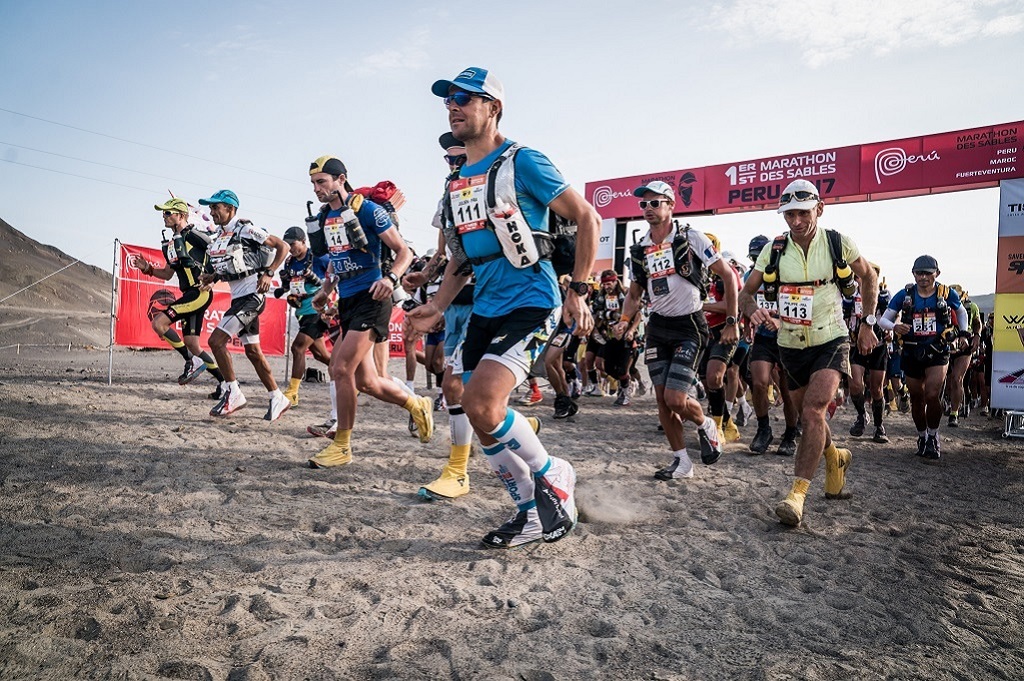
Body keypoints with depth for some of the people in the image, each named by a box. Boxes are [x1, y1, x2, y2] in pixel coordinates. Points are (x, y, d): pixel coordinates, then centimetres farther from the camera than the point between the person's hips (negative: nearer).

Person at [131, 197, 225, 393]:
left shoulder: (193, 235, -7)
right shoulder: (172, 244, 18)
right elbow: (167, 274, 24)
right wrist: (146, 268, 11)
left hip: (200, 292, -9)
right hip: (190, 295, 9)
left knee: (159, 323, -16)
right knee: (191, 344, 7)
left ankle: (192, 362, -5)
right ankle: (225, 381, 13)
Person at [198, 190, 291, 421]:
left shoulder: (245, 229, -10)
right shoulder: (218, 236, 15)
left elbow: (283, 246, -10)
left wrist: (268, 273, -18)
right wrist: (212, 277, 5)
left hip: (252, 296, -9)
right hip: (239, 298, 9)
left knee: (216, 340, -14)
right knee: (252, 351, 9)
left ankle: (233, 394, -3)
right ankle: (278, 399, 17)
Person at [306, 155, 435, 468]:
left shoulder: (367, 209, -8)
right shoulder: (323, 217, 14)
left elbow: (404, 252, -8)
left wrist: (391, 278, -26)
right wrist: (326, 290, 13)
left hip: (371, 299, -8)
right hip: (347, 302, 8)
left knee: (341, 369, -14)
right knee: (365, 382, 7)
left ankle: (342, 445, 1)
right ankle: (418, 405, 31)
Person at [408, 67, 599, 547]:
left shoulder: (522, 162, -7)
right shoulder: (457, 181, 15)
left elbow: (587, 218, -6)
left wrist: (578, 293, -10)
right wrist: (438, 306, 10)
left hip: (529, 302, -8)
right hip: (484, 309, 8)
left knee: (482, 403, -22)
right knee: (483, 418, 5)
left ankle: (553, 477, 4)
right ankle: (532, 514, 23)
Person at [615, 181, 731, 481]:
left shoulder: (690, 238, -9)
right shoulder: (638, 250, 6)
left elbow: (728, 276, -7)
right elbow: (634, 293, 17)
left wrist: (732, 321, -10)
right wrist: (625, 321, -2)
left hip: (690, 326, -5)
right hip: (658, 327, 5)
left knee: (675, 399, -14)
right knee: (662, 401, 4)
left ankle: (706, 426, 19)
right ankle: (681, 461, 19)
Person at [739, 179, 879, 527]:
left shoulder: (838, 243, -7)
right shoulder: (774, 250, -5)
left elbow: (869, 277, 10)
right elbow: (745, 292, -2)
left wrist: (868, 324, 8)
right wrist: (754, 311, -24)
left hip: (831, 341, -3)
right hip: (791, 346, 3)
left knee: (813, 410, -22)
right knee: (809, 417, 16)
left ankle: (797, 495, -19)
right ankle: (835, 458, 47)